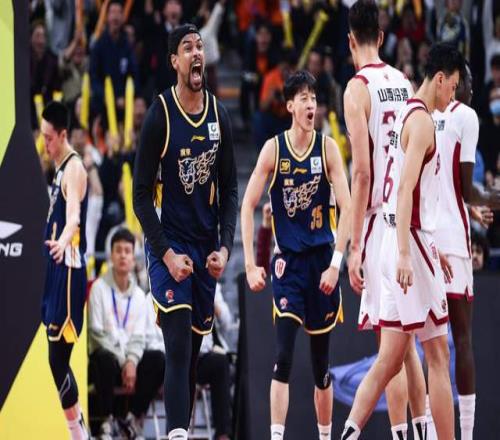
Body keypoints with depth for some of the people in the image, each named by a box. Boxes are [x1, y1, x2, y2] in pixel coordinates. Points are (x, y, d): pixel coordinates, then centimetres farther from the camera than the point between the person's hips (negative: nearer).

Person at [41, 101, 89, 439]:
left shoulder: (74, 168, -15)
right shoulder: (60, 168, 15)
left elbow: (74, 217, -32)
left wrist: (63, 243, -50)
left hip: (69, 270, -10)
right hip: (56, 271, 10)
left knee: (58, 360, -10)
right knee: (59, 358, 13)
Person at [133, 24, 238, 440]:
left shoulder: (219, 115, 6)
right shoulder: (160, 115, -9)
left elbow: (230, 190, 11)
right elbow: (141, 194, -7)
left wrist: (224, 248, 0)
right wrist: (167, 254, -14)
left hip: (206, 246, 5)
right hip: (169, 245, -5)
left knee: (194, 350, 9)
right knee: (179, 347, -15)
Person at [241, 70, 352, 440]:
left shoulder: (327, 147, -2)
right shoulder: (273, 149, -2)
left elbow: (347, 208, -5)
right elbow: (248, 206, 0)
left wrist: (336, 264, -13)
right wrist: (250, 264, -7)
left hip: (322, 258, 1)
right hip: (287, 260, -1)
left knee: (322, 364, 9)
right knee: (284, 357, -15)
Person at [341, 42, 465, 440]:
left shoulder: (406, 115, 18)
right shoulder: (422, 120, -12)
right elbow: (405, 190, -21)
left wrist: (433, 251, 30)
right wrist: (405, 254, -28)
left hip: (405, 245, 9)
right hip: (411, 244, -9)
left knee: (390, 360, 7)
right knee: (439, 358, -4)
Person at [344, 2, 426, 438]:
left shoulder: (358, 88, -9)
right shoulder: (406, 84, 12)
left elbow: (362, 172, -15)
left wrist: (354, 246, -14)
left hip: (381, 221, -7)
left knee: (390, 342, -6)